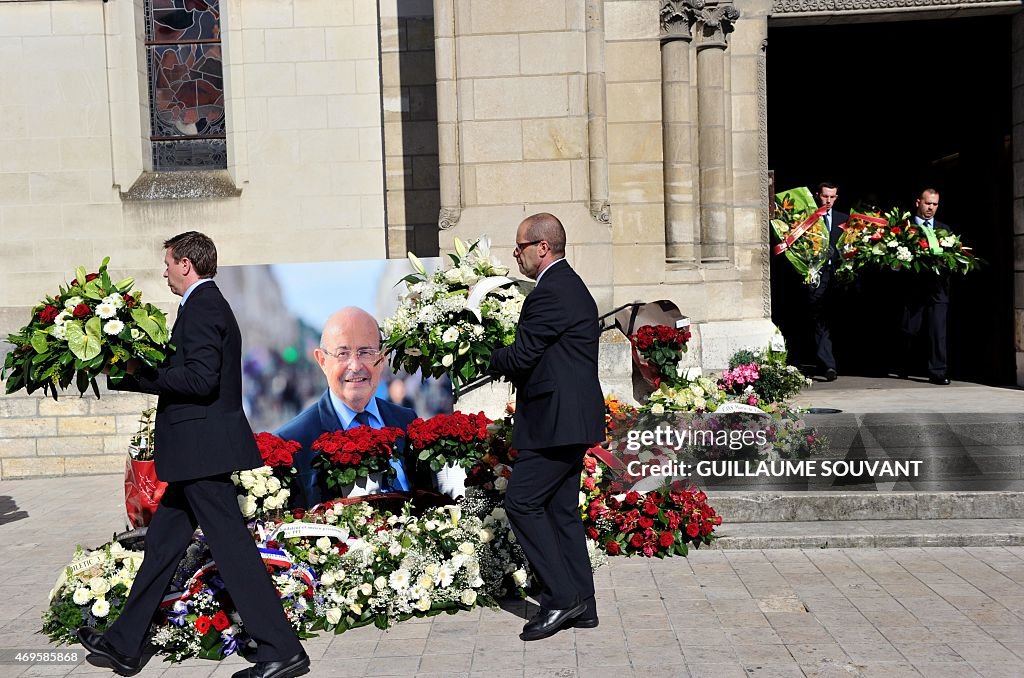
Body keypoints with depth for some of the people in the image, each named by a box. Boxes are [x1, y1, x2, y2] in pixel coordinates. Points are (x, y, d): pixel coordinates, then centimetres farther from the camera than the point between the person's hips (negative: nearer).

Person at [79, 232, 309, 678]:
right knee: (161, 543, 17)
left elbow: (201, 378, -23)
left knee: (230, 545, -6)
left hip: (202, 447, -11)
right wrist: (137, 375, 14)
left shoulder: (201, 307, -13)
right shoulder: (209, 304, 18)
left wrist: (140, 372, -12)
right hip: (198, 452, 11)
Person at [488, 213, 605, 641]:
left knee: (522, 501, -6)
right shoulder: (571, 286, 19)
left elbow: (521, 355, -18)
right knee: (562, 509, 13)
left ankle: (562, 597, -1)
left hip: (556, 421, -11)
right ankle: (581, 605, 19)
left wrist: (492, 361, 3)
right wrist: (510, 365, 7)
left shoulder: (551, 292, -15)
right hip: (572, 418, 11)